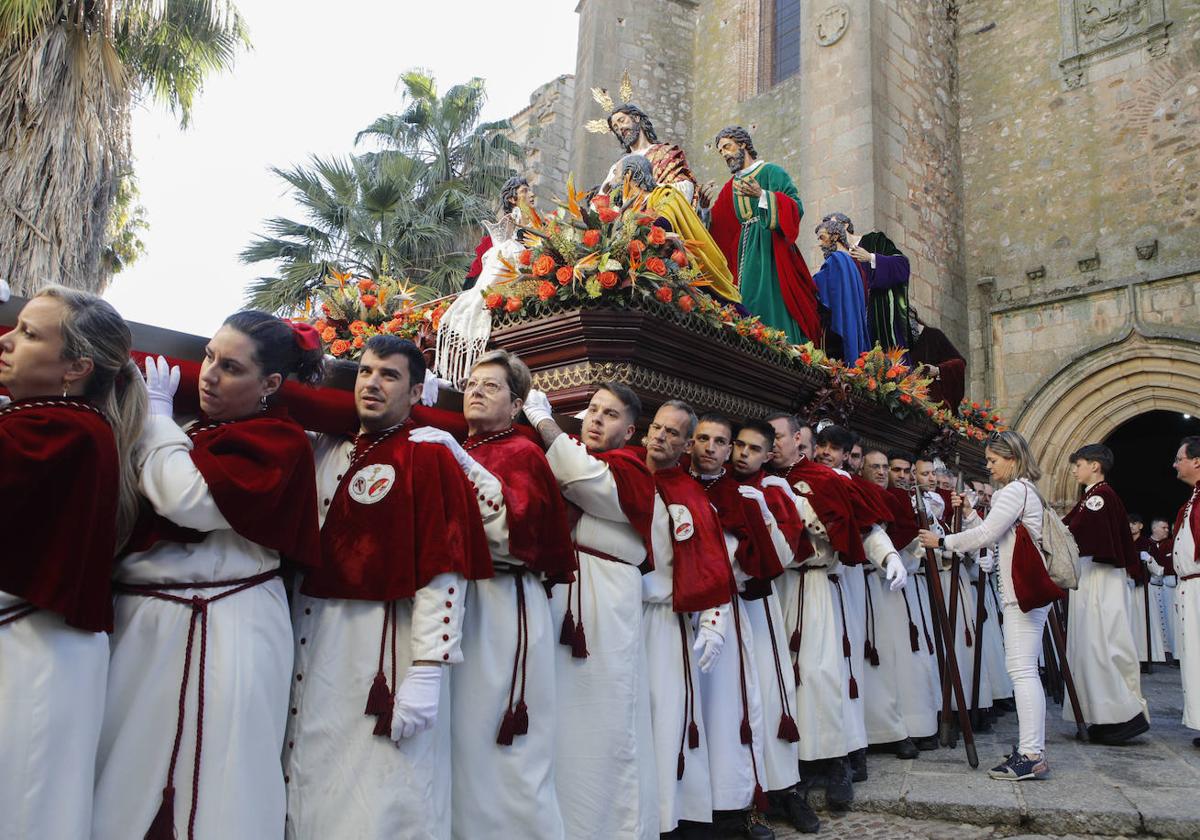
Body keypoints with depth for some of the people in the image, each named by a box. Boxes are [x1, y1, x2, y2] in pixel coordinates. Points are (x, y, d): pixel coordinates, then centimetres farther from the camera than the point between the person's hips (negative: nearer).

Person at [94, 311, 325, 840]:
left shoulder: (276, 442, -9)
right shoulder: (191, 431, 12)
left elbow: (187, 498, -21)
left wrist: (156, 412, -7)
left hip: (223, 629, -6)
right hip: (142, 616, 7)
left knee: (206, 783, 2)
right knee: (123, 776, 13)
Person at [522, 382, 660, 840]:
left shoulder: (632, 471, -1)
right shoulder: (566, 452, 13)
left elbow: (585, 479, -21)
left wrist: (541, 416, -12)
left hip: (605, 612, -4)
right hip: (553, 603, 4)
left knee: (603, 727, 3)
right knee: (557, 728, 10)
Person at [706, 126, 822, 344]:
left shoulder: (771, 172, 2)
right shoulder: (731, 186, 20)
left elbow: (796, 207, -10)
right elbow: (716, 226, 16)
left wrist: (762, 195, -19)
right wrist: (704, 208, -2)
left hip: (768, 249, -6)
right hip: (745, 251, 6)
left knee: (771, 302, -14)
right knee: (748, 306, 0)